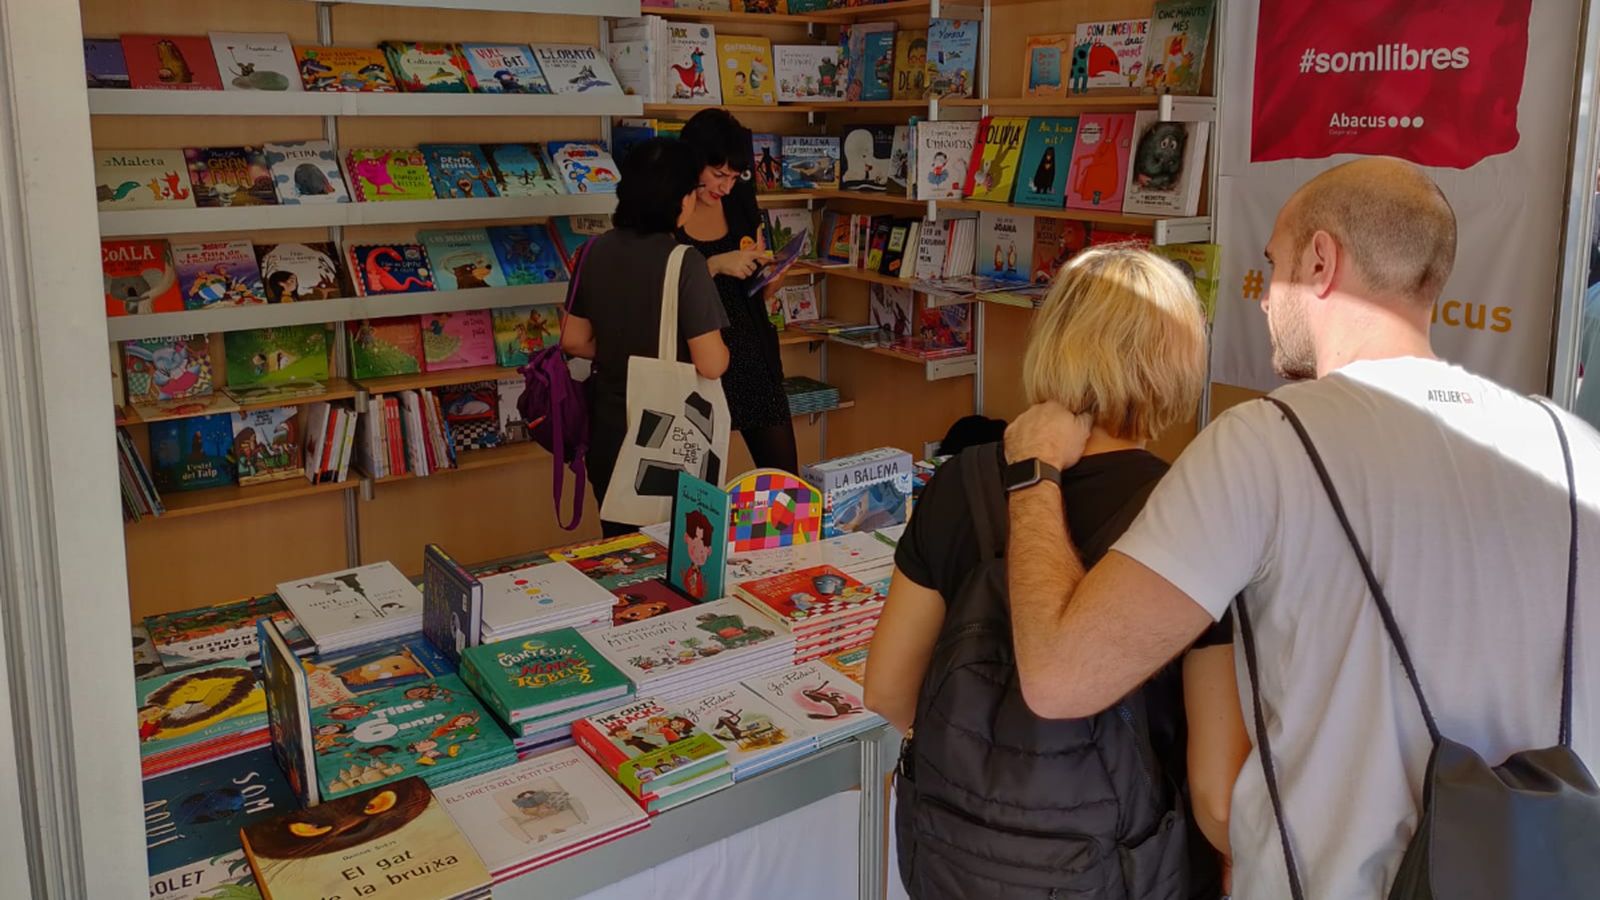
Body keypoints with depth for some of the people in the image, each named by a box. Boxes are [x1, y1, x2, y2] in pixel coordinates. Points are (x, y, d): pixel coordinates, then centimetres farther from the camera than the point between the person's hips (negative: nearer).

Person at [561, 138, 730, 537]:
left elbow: (574, 341, 5)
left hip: (610, 429, 5)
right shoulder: (684, 262, -19)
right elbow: (711, 365, -20)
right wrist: (720, 347, 1)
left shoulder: (598, 250, -2)